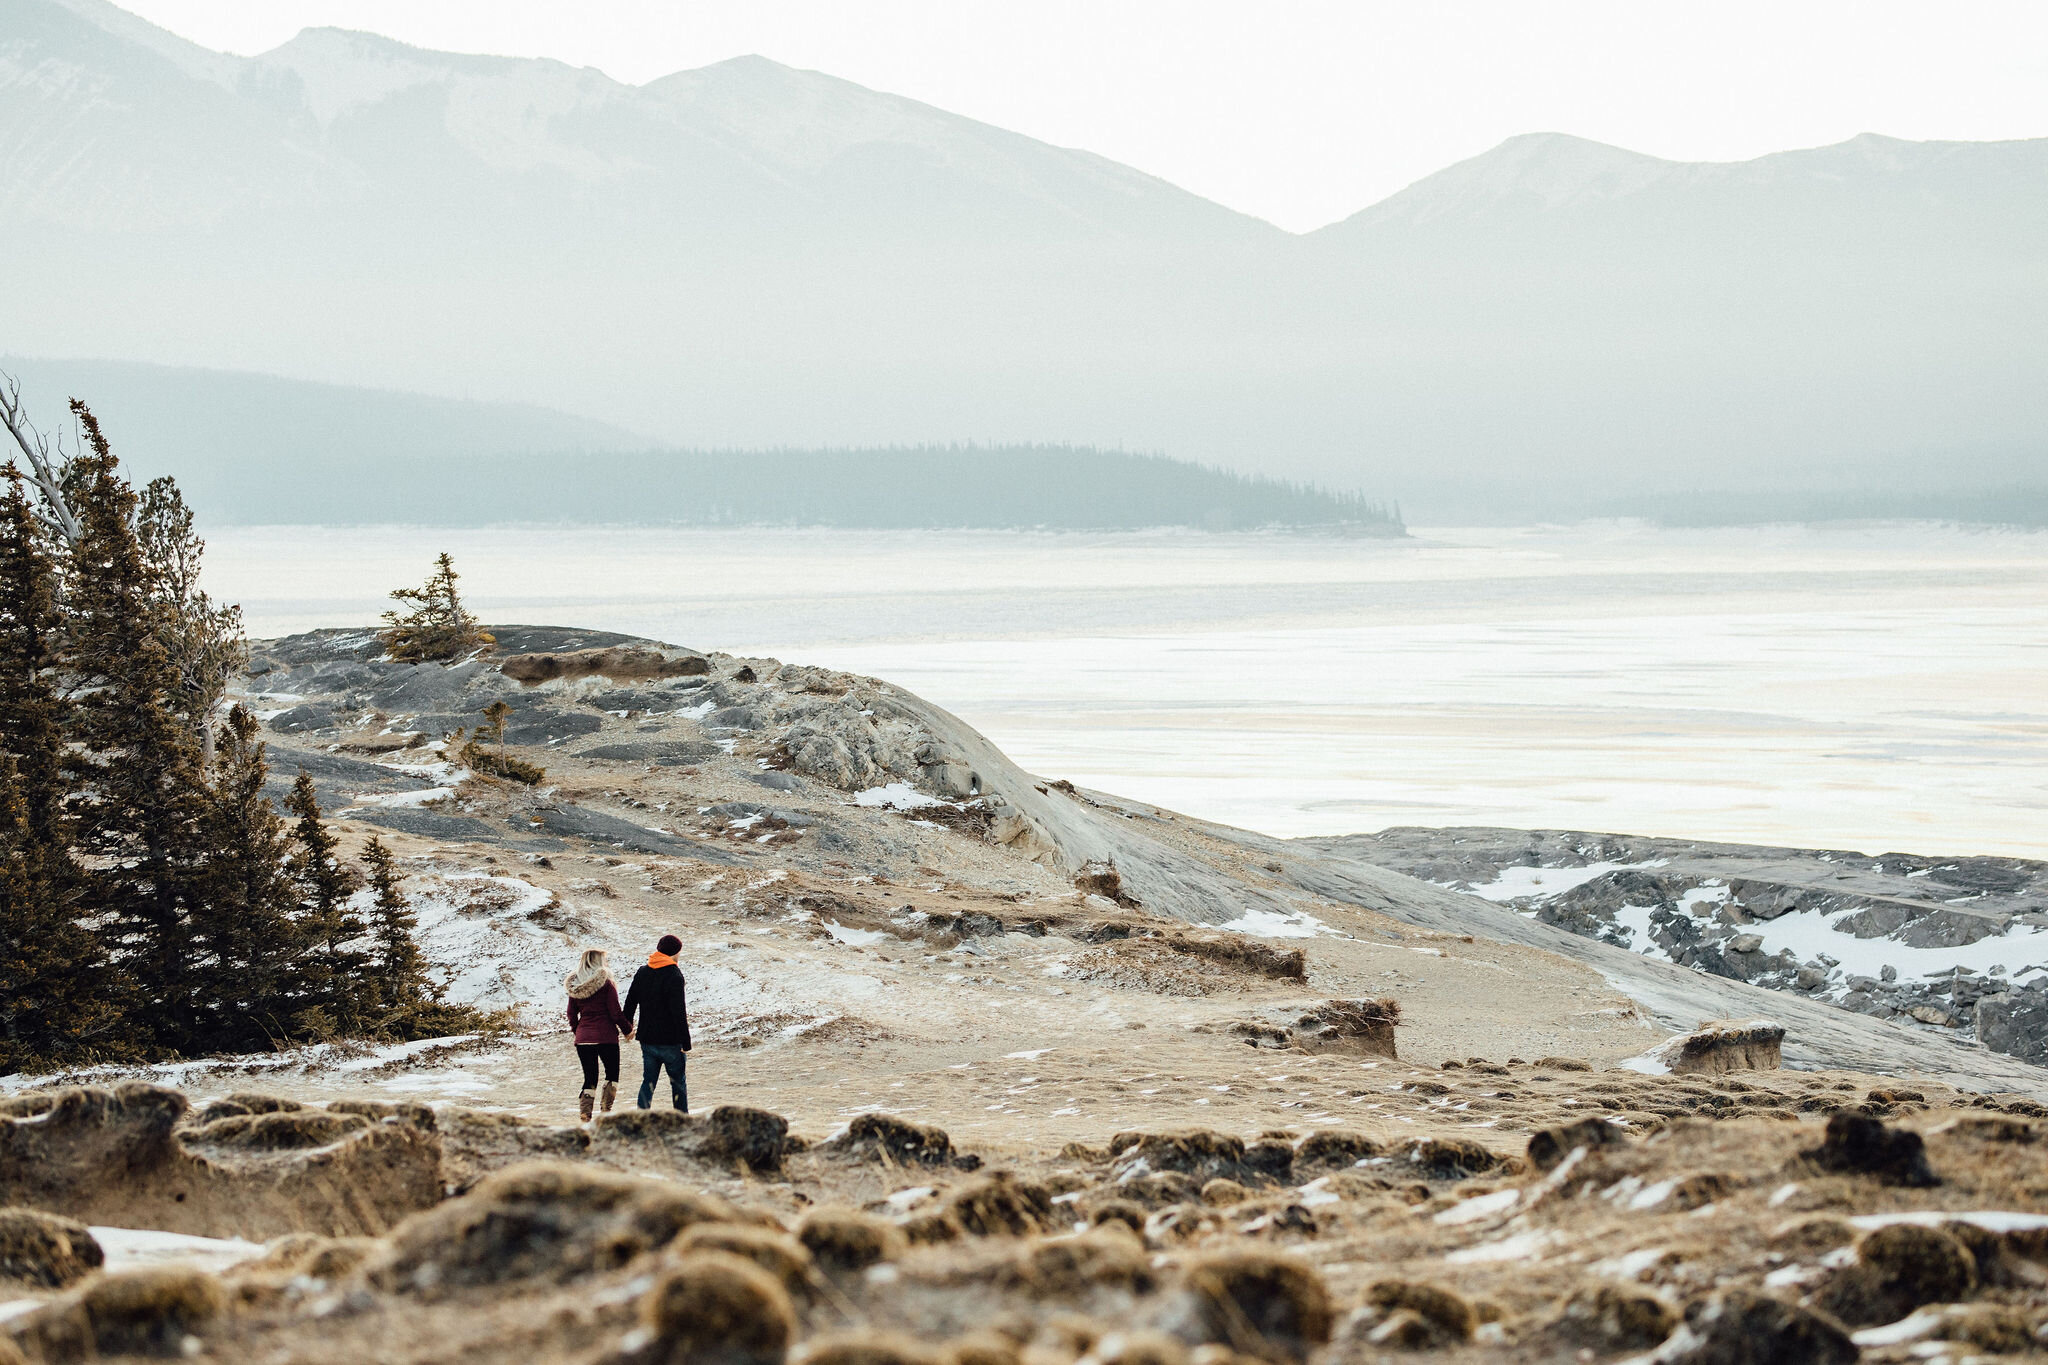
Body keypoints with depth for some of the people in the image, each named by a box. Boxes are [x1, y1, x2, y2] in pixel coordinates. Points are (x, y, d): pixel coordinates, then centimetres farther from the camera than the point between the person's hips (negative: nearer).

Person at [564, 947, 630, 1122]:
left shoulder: (574, 985, 5)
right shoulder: (606, 983, -10)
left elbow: (572, 1014, 11)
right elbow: (616, 1013, -9)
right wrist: (627, 1030, 5)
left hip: (582, 1039, 4)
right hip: (606, 1038, -4)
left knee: (589, 1079, 9)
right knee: (612, 1074, 12)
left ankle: (585, 1115, 0)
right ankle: (606, 1111, 3)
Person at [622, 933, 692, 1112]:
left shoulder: (642, 973, 5)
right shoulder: (674, 976, -15)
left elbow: (630, 1002, 13)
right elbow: (679, 1012, -18)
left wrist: (628, 1028, 27)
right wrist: (686, 1042, -15)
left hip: (647, 1040, 5)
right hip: (670, 1040, -5)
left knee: (648, 1082, 9)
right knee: (678, 1082, 9)